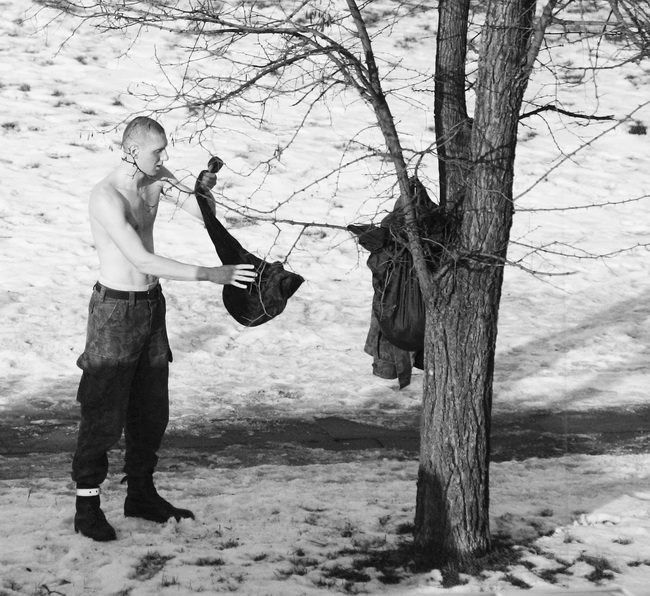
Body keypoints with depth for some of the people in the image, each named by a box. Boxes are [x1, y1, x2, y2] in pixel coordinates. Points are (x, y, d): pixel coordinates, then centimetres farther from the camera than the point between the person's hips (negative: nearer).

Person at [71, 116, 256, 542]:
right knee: (104, 412, -2)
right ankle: (87, 507, 9)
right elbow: (142, 260, -29)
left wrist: (202, 190, -18)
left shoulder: (157, 181, 2)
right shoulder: (106, 197, -23)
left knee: (151, 409, 14)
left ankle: (141, 494, 28)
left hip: (152, 304, 8)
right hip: (116, 309, -8)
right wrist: (211, 275, -31)